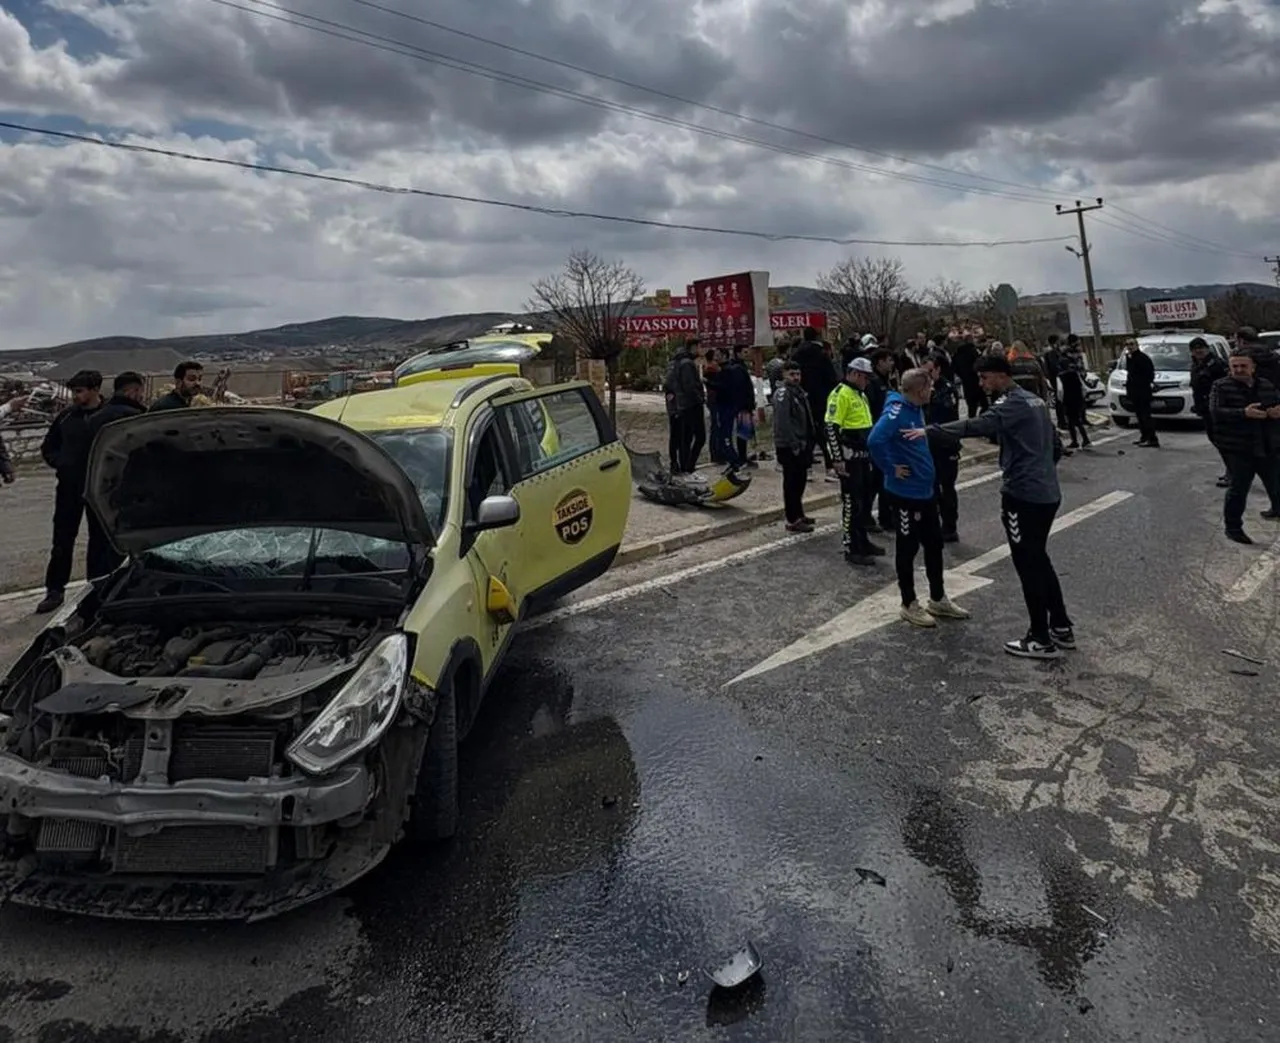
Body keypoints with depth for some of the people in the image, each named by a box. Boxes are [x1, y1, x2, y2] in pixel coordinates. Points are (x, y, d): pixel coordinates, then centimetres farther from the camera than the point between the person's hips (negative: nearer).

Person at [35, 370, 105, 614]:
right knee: (62, 541, 6)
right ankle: (55, 590, 14)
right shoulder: (66, 416, 6)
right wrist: (60, 463, -1)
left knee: (99, 539, 7)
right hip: (69, 486, 3)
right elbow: (48, 447, 15)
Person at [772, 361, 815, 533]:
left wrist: (810, 440, 15)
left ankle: (798, 513, 29)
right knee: (791, 482, -5)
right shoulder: (783, 393, -15)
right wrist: (794, 444, -23)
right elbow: (783, 422, -23)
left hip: (801, 444, 9)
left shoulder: (799, 391, 15)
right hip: (789, 446, -9)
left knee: (800, 479, 17)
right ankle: (792, 520, 1)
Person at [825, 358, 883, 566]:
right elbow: (831, 427, -20)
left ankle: (862, 541, 29)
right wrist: (838, 459, -22)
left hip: (862, 456, 10)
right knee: (851, 502, -5)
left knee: (862, 500, 17)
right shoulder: (841, 394, -14)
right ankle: (852, 549, 2)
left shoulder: (861, 394, 17)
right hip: (848, 458, -10)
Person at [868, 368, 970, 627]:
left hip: (925, 490, 9)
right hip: (906, 493, -9)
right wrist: (891, 469, -24)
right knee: (908, 548, 4)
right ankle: (909, 605, 17)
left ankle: (938, 600, 30)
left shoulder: (916, 409, 8)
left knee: (934, 544, 16)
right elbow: (874, 441, -34)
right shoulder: (896, 411, -21)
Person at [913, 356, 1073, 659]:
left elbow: (977, 426, -30)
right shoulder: (1034, 400, 15)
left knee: (1028, 566, -1)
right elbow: (1054, 441, 21)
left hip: (1023, 494, -10)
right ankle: (1062, 627, 27)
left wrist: (930, 431, -33)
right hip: (1047, 492, 10)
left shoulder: (1013, 404, -14)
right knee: (1039, 561, 20)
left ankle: (1041, 640, 7)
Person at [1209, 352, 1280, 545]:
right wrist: (1244, 413, -31)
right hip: (1237, 449, -5)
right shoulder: (1221, 387, -5)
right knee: (1238, 488, -5)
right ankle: (1233, 527, 8)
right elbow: (1216, 411, -18)